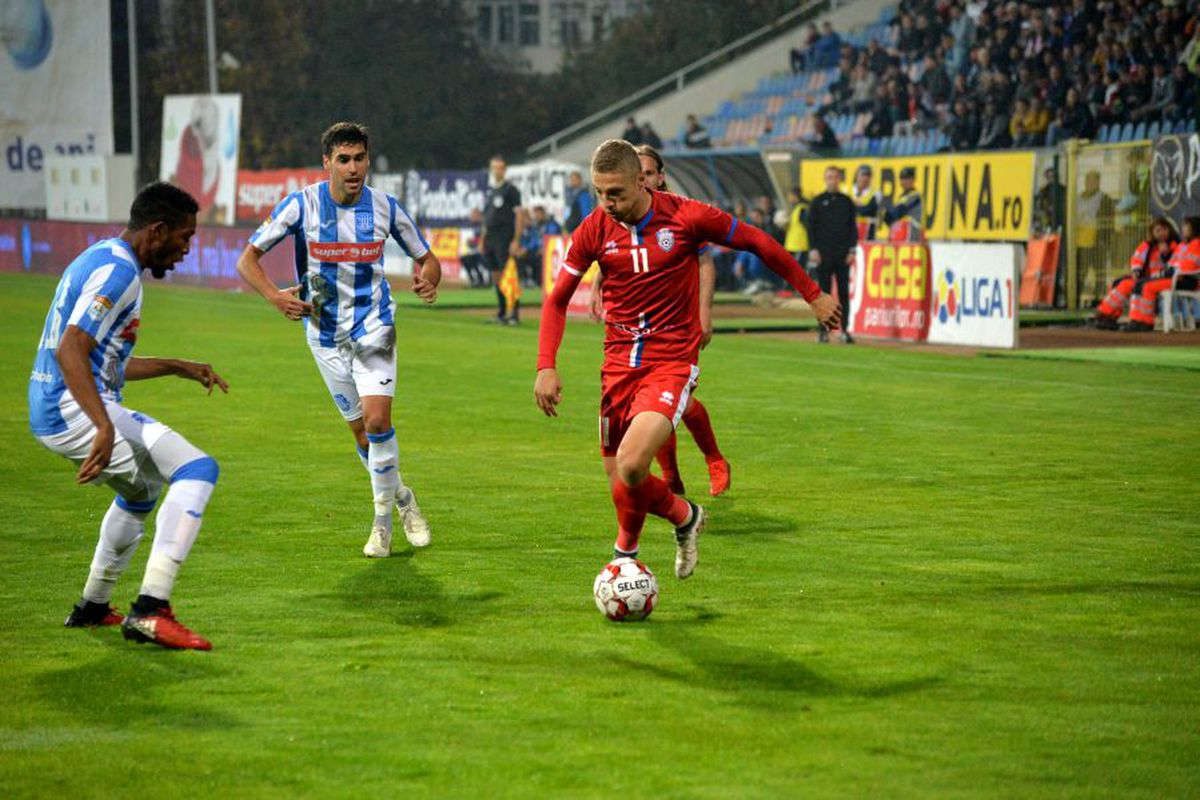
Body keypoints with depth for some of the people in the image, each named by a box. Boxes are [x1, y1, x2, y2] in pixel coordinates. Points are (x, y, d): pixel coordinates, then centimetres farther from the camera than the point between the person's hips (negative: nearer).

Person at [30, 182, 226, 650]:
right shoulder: (117, 271, -14)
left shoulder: (101, 259, 19)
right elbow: (70, 351, -27)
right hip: (76, 411, -11)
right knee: (197, 470, -17)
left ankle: (92, 607, 43)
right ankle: (150, 610, -25)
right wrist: (105, 427, -36)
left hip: (50, 412, 11)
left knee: (142, 488, 33)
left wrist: (176, 367, 29)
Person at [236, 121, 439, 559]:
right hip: (325, 331, 1)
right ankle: (401, 498, 29)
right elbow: (248, 259, -7)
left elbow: (426, 257, 6)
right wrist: (274, 296, -25)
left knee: (377, 420, -17)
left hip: (373, 325, -1)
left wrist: (428, 280, -18)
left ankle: (383, 516, -2)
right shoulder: (302, 205, -11)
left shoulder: (386, 207, -7)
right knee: (362, 431, 6)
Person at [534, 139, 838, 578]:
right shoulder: (594, 229, -3)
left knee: (631, 464, -24)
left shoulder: (687, 216, -11)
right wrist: (546, 366, -4)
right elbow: (557, 299, 8)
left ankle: (626, 551, 1)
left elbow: (759, 243, 2)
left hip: (673, 362, -4)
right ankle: (684, 517, 34)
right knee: (621, 485, 4)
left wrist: (813, 294, 10)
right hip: (619, 364, 4)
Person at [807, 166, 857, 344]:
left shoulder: (846, 202, 11)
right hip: (824, 254, -2)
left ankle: (845, 329, 3)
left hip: (843, 254, 2)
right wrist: (813, 249, -7)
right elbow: (811, 227, 3)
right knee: (824, 292, -1)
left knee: (844, 292, 1)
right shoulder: (818, 202, 6)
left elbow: (853, 227, 11)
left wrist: (852, 249, 1)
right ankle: (823, 331, 1)